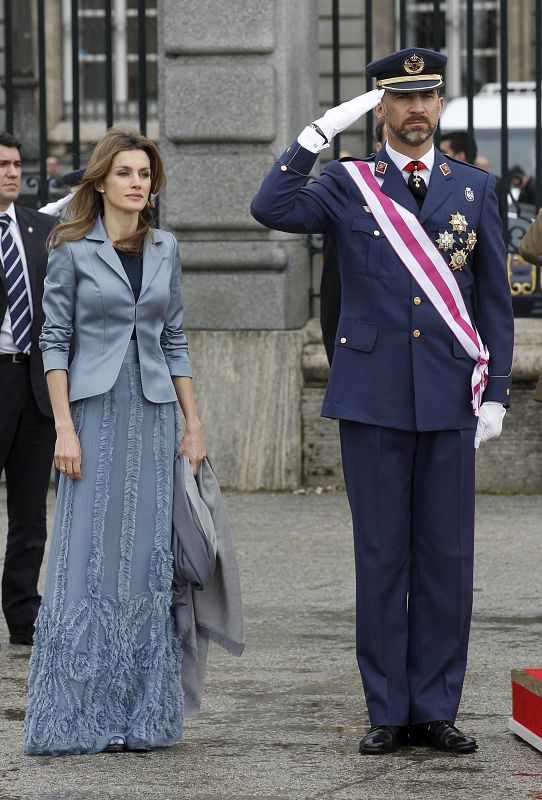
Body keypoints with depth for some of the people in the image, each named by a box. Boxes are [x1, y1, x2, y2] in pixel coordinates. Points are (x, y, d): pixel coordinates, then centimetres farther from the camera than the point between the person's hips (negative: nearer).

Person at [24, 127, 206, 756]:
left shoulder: (165, 249, 11)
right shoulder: (73, 248, -1)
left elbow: (174, 342, 14)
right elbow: (54, 339, -3)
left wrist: (193, 425, 10)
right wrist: (64, 428, -10)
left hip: (154, 415, 4)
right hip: (95, 411, -4)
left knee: (146, 558, 4)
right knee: (88, 556, -5)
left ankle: (137, 715, 10)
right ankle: (75, 716, 1)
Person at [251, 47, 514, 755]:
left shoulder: (475, 188, 9)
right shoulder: (348, 185, 4)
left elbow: (496, 299, 10)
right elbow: (272, 210, -15)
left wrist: (496, 393, 4)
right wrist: (319, 135, -16)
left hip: (450, 401, 1)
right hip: (373, 398, -1)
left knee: (447, 559, 3)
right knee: (380, 558, 3)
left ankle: (436, 710, 12)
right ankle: (387, 713, 10)